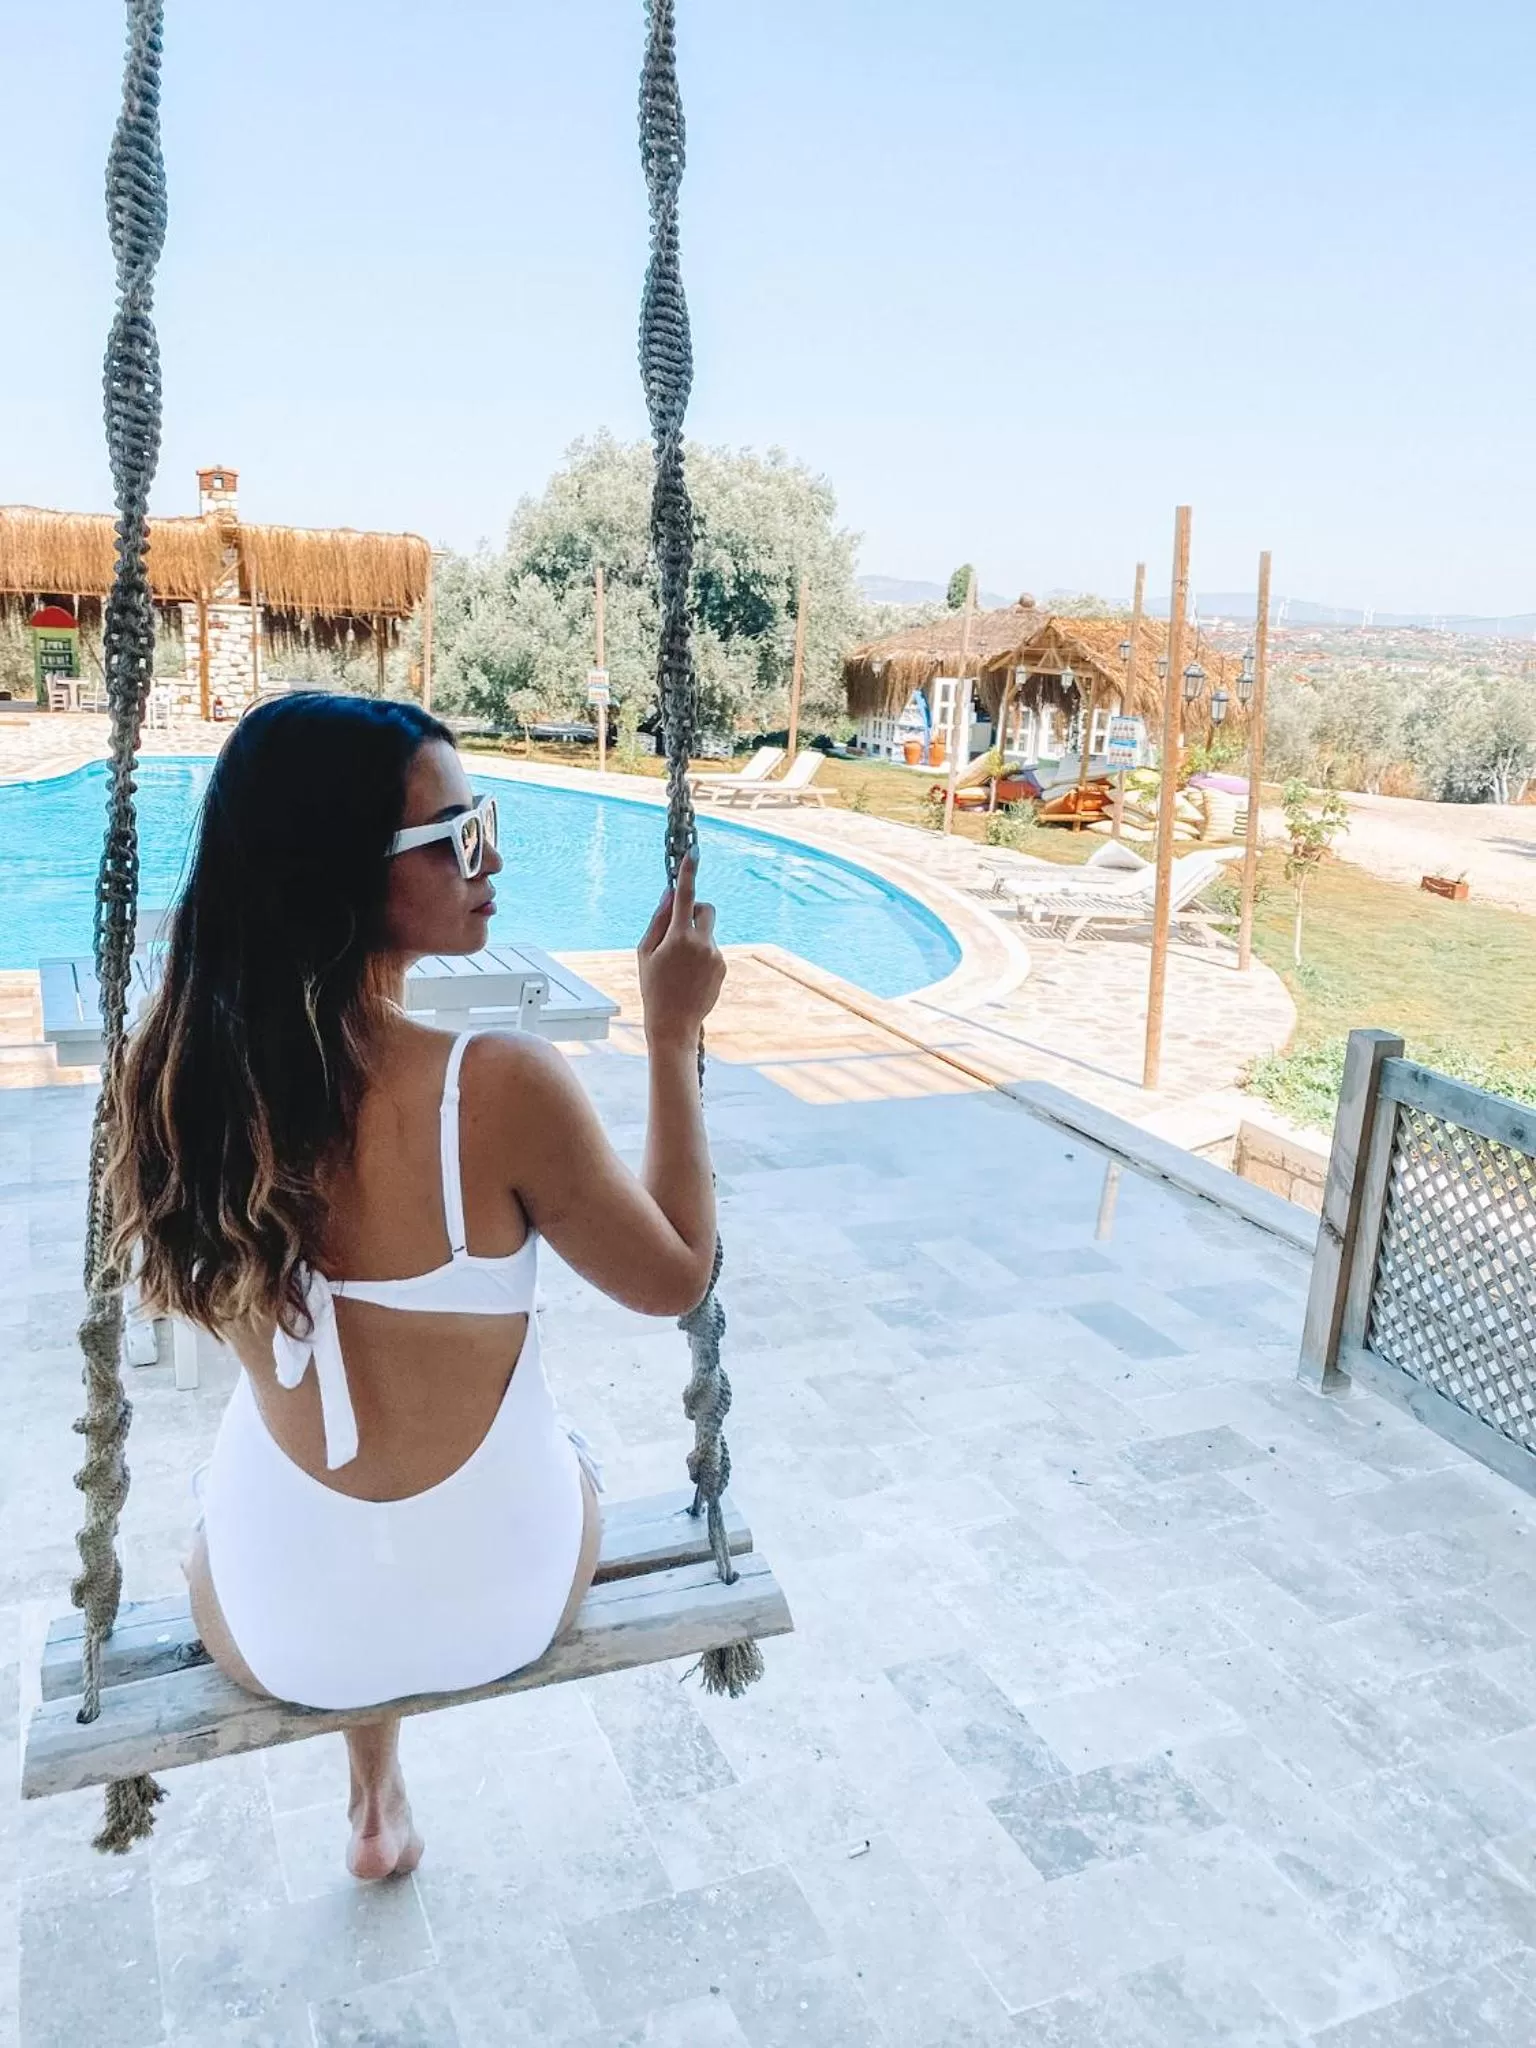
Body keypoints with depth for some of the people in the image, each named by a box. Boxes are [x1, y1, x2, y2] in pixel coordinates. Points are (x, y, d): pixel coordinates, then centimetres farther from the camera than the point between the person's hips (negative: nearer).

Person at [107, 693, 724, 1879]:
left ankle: (379, 1795, 52)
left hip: (279, 1632, 3)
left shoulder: (181, 1073, -15)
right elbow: (676, 1279, -13)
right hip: (508, 1607, -2)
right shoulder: (505, 1085, -28)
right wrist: (675, 1037, -10)